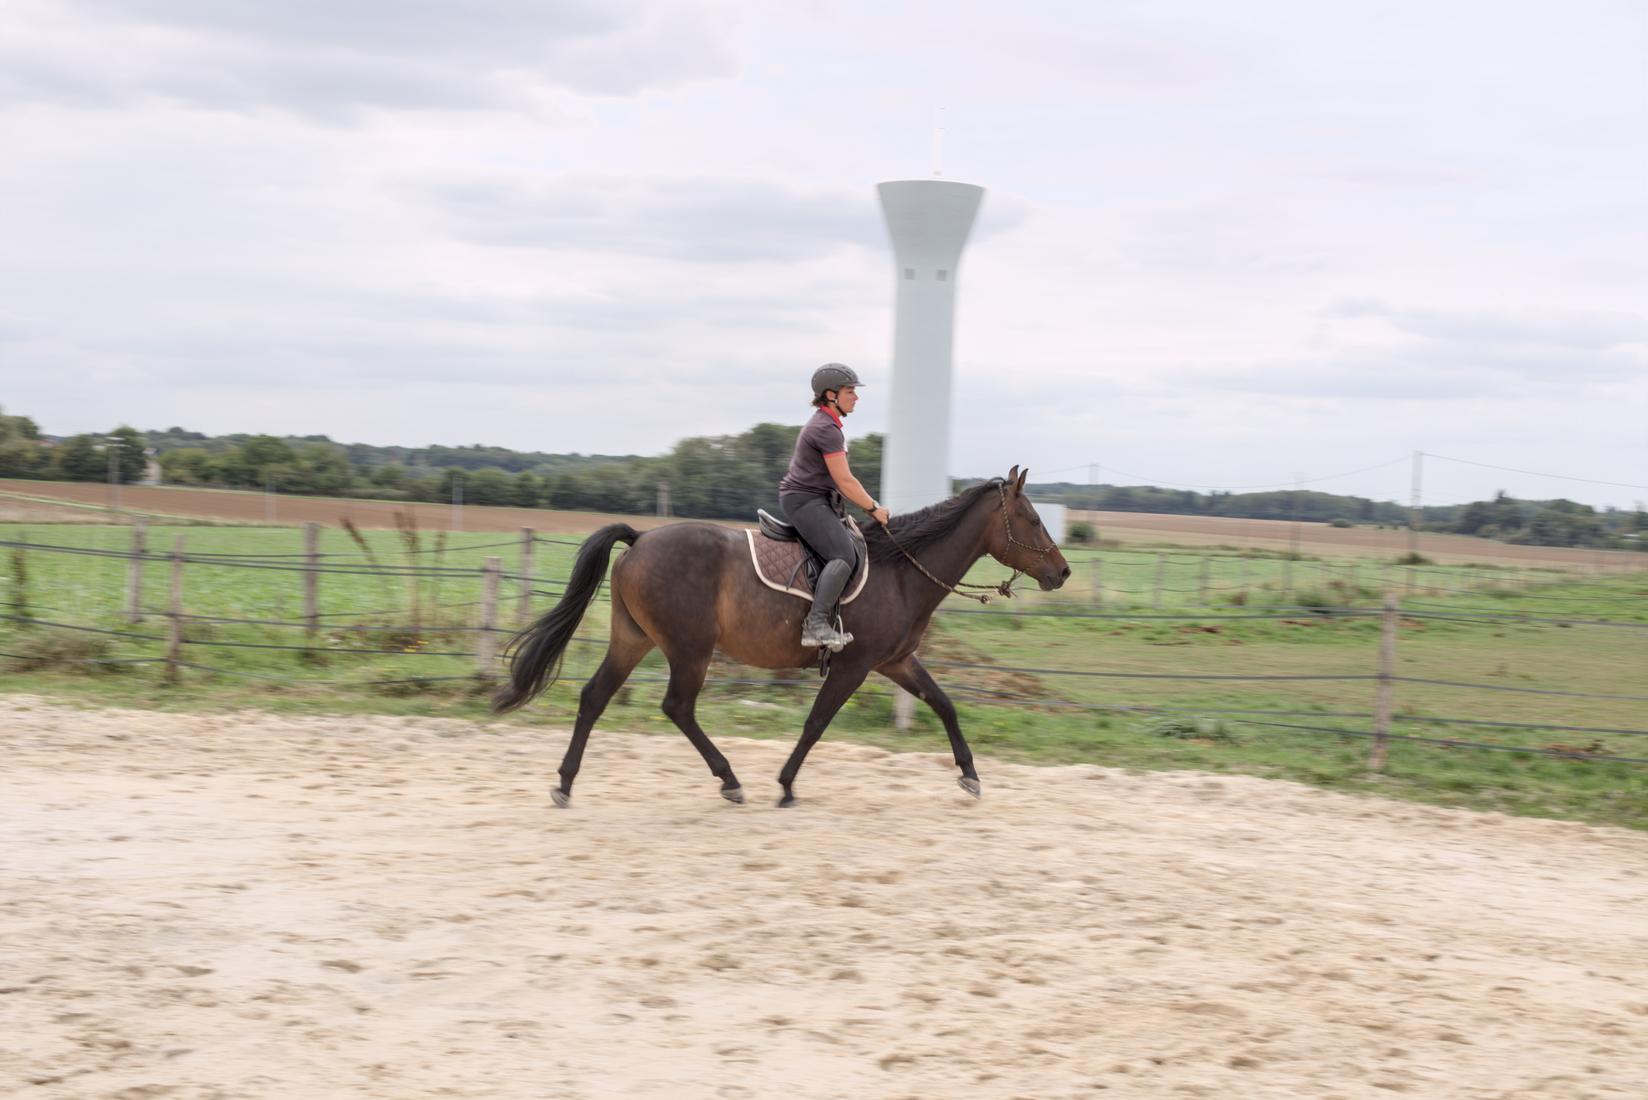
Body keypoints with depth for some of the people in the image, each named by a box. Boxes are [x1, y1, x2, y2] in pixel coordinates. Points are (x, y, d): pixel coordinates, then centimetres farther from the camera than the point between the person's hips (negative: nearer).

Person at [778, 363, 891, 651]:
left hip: (816, 500, 11)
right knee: (844, 555, -24)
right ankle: (816, 623, -32)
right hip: (806, 501, -11)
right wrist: (873, 509, -7)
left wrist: (870, 504, 20)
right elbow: (845, 482, -17)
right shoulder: (827, 429, -16)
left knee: (857, 543, 19)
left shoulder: (824, 425, 18)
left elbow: (841, 480, 24)